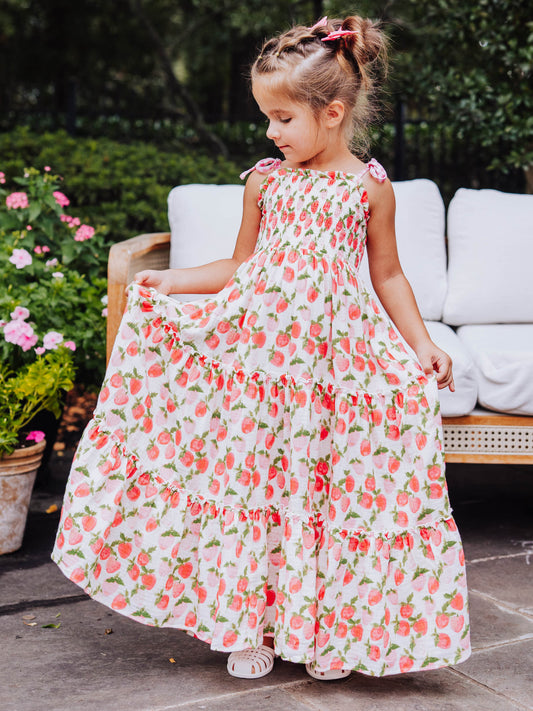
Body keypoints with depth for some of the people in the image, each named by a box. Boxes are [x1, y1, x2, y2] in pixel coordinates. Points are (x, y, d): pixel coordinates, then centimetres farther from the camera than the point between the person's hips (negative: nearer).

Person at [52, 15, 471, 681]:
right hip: (258, 339, 2)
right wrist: (170, 281, 3)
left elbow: (387, 276, 10)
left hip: (334, 350, -1)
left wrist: (422, 344, 2)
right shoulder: (264, 180, 7)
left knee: (328, 483, 2)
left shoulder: (370, 187, 2)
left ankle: (329, 630, 18)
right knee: (252, 478, 3)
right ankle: (255, 623, 18)